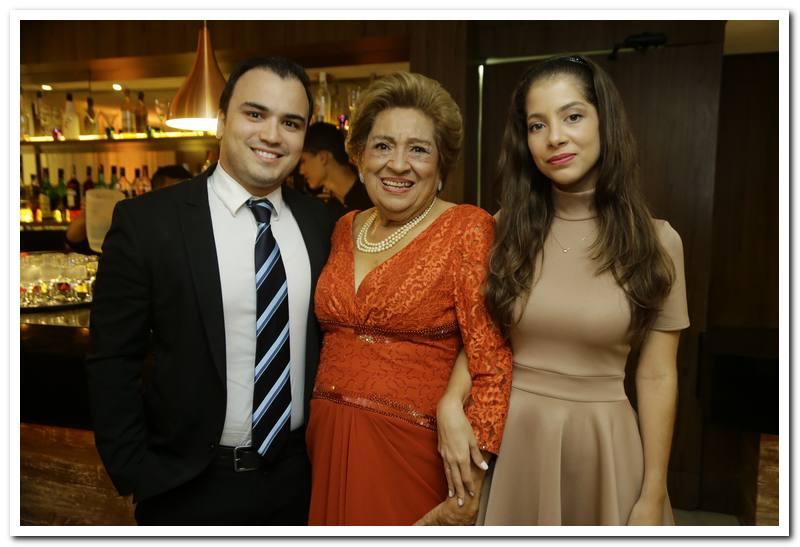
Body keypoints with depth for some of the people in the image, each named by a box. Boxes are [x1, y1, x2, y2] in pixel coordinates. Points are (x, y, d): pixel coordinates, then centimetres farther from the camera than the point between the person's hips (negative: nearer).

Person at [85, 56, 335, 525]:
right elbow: (113, 362, -9)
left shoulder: (318, 221, -2)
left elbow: (325, 333, 6)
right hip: (189, 486, -3)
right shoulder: (146, 222, -12)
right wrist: (137, 476, -9)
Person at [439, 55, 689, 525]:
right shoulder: (506, 229, -3)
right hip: (513, 436, 1)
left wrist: (652, 496, -3)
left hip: (605, 441, -1)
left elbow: (657, 376, -4)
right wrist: (451, 404, -17)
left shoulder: (656, 240, -6)